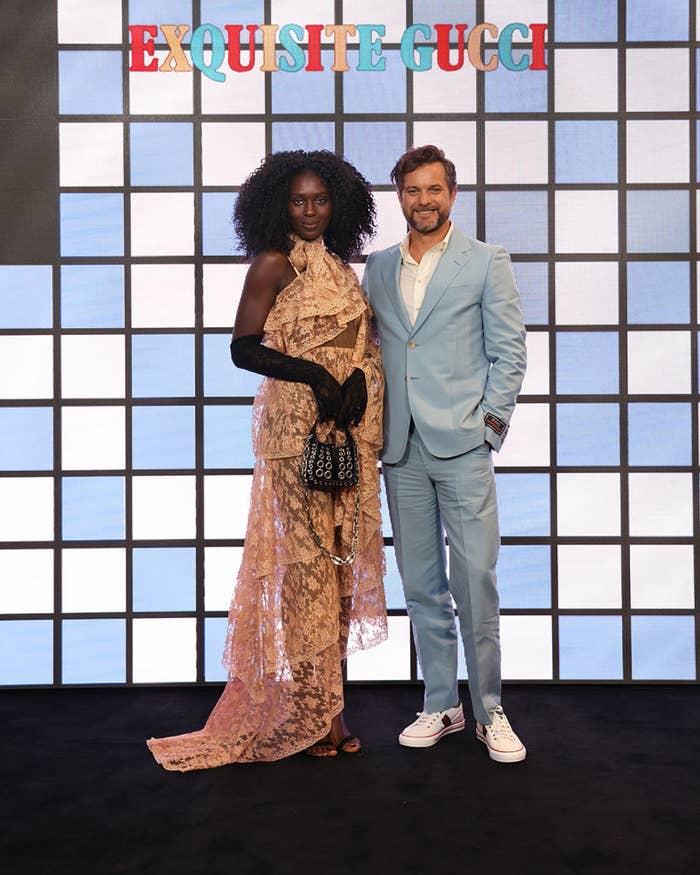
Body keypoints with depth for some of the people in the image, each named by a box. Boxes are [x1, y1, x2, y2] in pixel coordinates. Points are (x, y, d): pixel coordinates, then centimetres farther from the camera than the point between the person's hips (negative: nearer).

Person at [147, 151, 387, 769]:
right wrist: (315, 375, -18)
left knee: (341, 558, 7)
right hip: (297, 424, -6)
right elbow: (244, 348, -8)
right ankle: (310, 715, 7)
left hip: (349, 427, 7)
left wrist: (359, 379, -4)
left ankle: (329, 699, 17)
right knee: (304, 560, -4)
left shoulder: (341, 266, 18)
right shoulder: (274, 264, -2)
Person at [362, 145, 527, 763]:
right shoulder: (378, 267, 14)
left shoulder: (487, 262, 4)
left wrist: (488, 423, -6)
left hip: (462, 445, -4)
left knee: (476, 583, -4)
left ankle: (490, 711, 12)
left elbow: (509, 352, 2)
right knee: (421, 586, 9)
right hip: (400, 450, 4)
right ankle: (441, 705, 22)